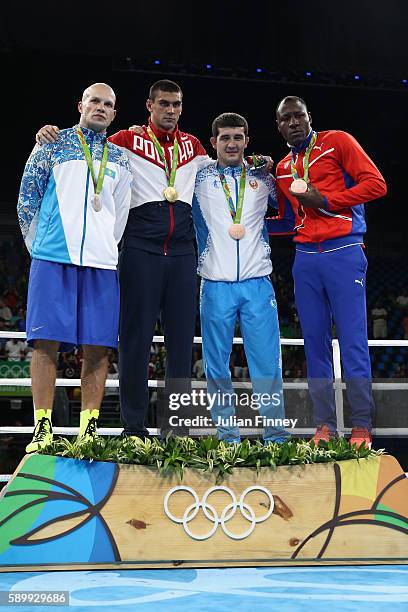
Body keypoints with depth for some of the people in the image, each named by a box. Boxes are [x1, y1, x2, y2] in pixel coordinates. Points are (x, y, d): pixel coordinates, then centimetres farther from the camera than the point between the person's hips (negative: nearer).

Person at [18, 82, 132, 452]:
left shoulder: (120, 159, 19)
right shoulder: (53, 144, 11)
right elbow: (28, 199, 11)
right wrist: (39, 246, 11)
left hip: (101, 263, 3)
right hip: (53, 259, -2)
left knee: (98, 346, -2)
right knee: (46, 340, -7)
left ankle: (89, 430, 4)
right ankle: (43, 429, -1)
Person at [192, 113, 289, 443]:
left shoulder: (262, 178, 13)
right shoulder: (200, 177, 8)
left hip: (257, 283, 1)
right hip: (216, 283, 0)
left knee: (268, 362, -2)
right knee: (217, 364, 3)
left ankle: (276, 436, 7)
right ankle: (227, 436, 14)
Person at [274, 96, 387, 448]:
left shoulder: (338, 142, 3)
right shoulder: (283, 168, 20)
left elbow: (376, 184, -6)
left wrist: (325, 200, -11)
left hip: (343, 253, -5)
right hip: (305, 258, 6)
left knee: (353, 341, -8)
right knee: (315, 342, 3)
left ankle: (362, 427, -2)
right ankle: (324, 426, 9)